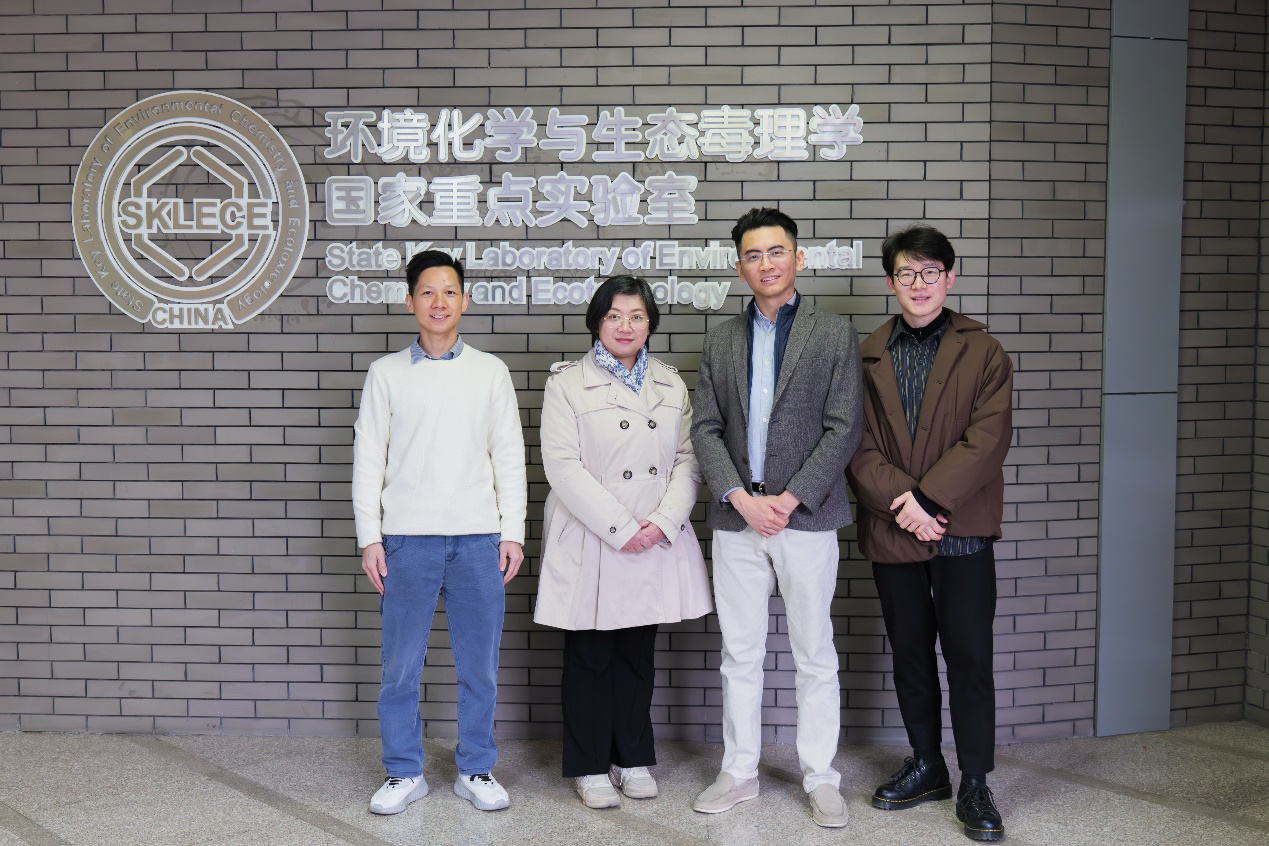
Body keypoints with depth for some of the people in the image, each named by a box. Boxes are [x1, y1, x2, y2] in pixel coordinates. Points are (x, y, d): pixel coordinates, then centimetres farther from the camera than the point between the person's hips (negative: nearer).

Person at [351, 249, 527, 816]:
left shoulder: (490, 372, 9)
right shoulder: (387, 374, 6)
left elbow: (509, 455, 8)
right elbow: (368, 457, 5)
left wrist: (512, 531, 2)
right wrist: (369, 538, -1)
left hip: (479, 537, 1)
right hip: (408, 538, 0)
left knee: (479, 663, 6)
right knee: (400, 664, 3)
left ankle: (476, 770, 19)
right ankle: (405, 773, 17)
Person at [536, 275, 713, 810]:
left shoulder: (670, 384, 12)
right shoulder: (567, 383, -2)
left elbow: (687, 459, 5)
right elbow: (563, 465, -11)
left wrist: (663, 521, -11)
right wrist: (621, 527, -16)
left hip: (656, 543, 4)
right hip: (590, 544, -4)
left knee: (638, 654, 13)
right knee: (590, 657, 5)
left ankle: (633, 758, 26)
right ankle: (590, 767, 18)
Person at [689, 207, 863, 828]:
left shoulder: (835, 334, 2)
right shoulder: (720, 340, 11)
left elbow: (843, 429, -5)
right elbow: (705, 428, 6)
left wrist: (789, 500, -13)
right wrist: (741, 497, -9)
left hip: (807, 516, -3)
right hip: (736, 519, 3)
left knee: (815, 656, 5)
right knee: (739, 655, 10)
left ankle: (821, 778, 17)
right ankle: (740, 773, 22)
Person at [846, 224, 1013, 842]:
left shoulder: (983, 351, 2)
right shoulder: (868, 356, 8)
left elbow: (988, 436, -9)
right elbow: (859, 445, 1)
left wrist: (929, 498, -17)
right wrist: (901, 502, -13)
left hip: (961, 529, -2)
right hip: (892, 532, 3)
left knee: (969, 657, 0)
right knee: (910, 657, 13)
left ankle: (974, 786, 12)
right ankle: (926, 767, 28)